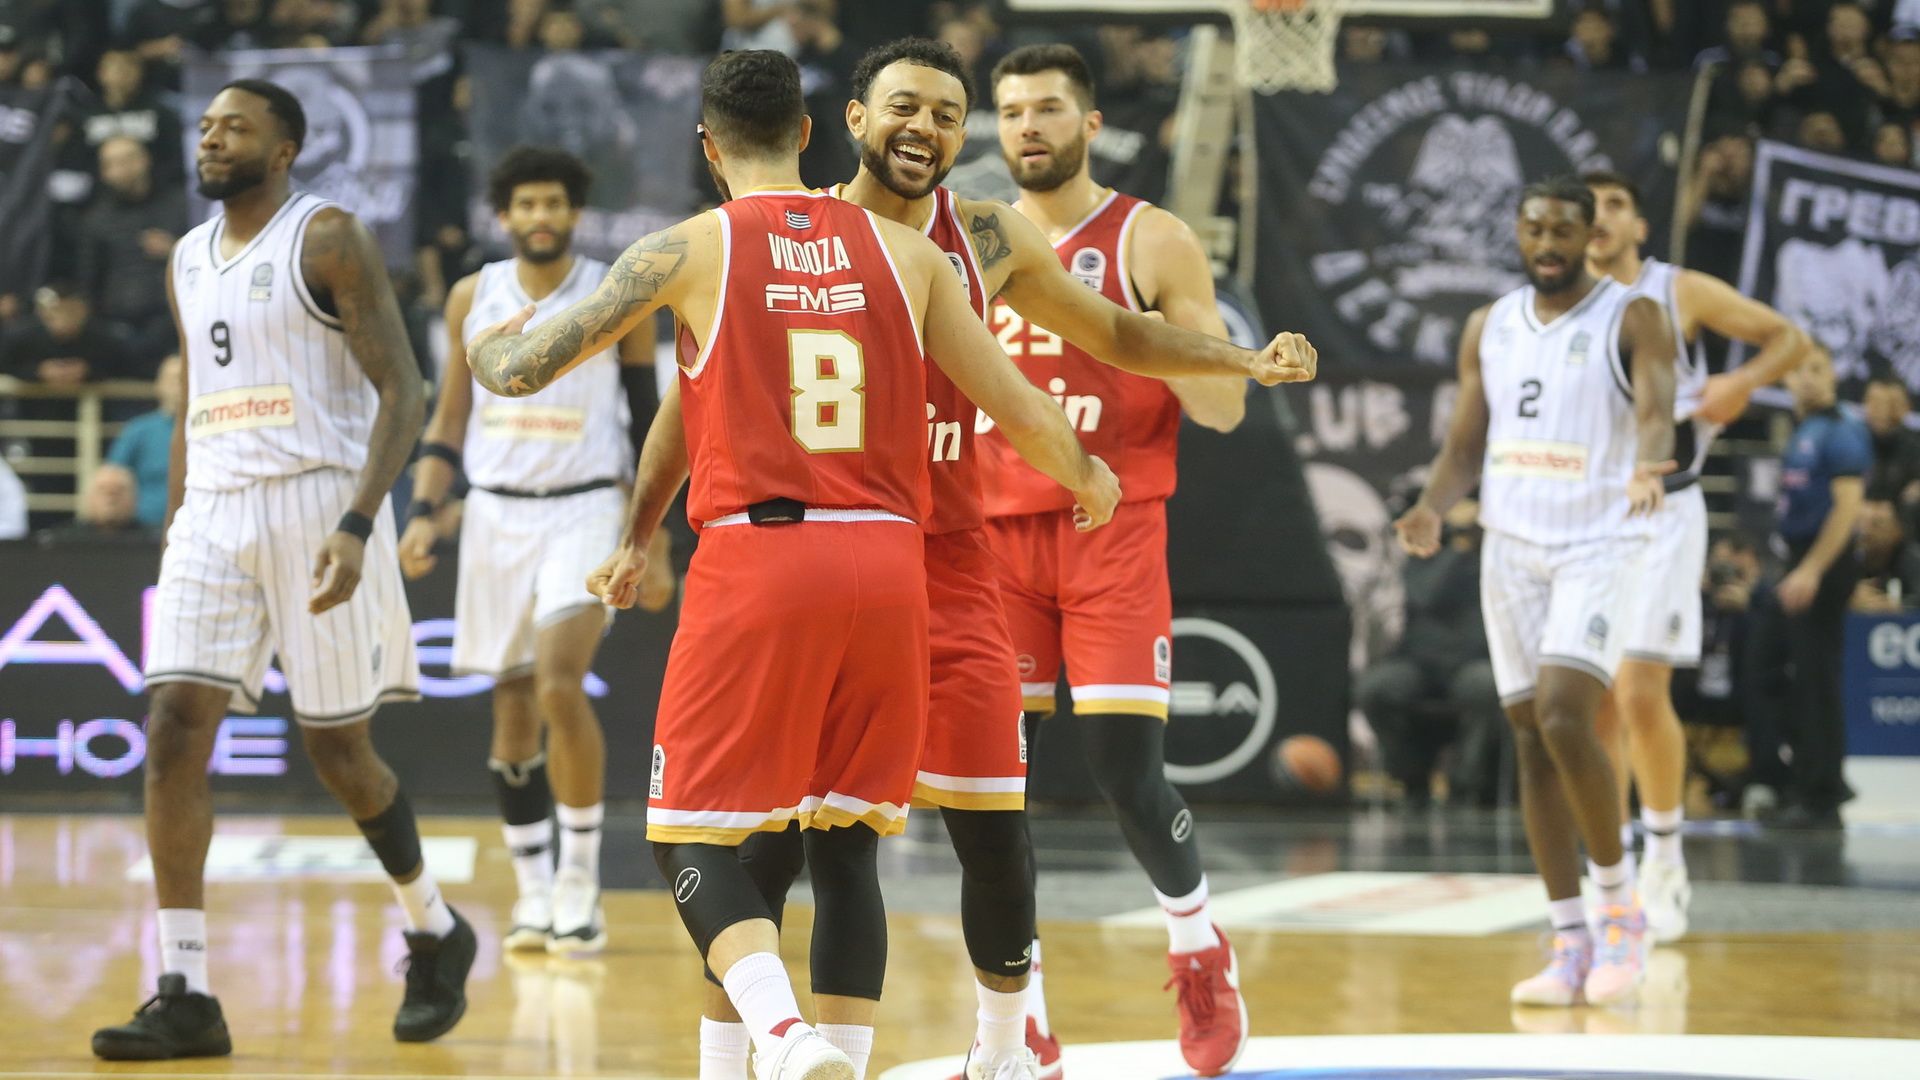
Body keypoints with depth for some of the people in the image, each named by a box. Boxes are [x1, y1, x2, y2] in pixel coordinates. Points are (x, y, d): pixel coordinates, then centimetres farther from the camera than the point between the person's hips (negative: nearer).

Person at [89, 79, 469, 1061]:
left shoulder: (328, 240, -7)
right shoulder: (188, 260, 15)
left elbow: (400, 392, -12)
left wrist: (357, 524, -23)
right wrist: (173, 530, 18)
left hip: (318, 500, -6)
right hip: (214, 510, 6)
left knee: (335, 744, 2)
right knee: (174, 727, -9)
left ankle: (435, 934, 27)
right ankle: (184, 996, -9)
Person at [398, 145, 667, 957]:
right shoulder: (474, 298, 5)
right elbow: (450, 418, 14)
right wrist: (424, 510, 3)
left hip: (584, 509, -4)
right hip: (496, 511, 4)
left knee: (560, 686, -19)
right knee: (512, 706, 6)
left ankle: (581, 881, -7)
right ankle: (533, 890, 16)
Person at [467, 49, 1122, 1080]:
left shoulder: (687, 250, 1)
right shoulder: (904, 251, 10)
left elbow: (520, 370, 2)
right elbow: (1019, 409, 12)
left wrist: (489, 343, 27)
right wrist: (1088, 479, 33)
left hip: (756, 560, -3)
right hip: (885, 564, 3)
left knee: (693, 841, 3)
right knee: (846, 841, 14)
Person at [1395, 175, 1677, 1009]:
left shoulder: (1633, 319, -5)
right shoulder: (1489, 329, 10)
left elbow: (1657, 410, -21)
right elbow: (1466, 443, 13)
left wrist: (1649, 465, -43)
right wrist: (1433, 508, -8)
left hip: (1601, 546, -5)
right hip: (1512, 550, 5)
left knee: (1564, 720, -21)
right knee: (1532, 740, 3)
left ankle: (1620, 902, -3)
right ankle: (1571, 946, 8)